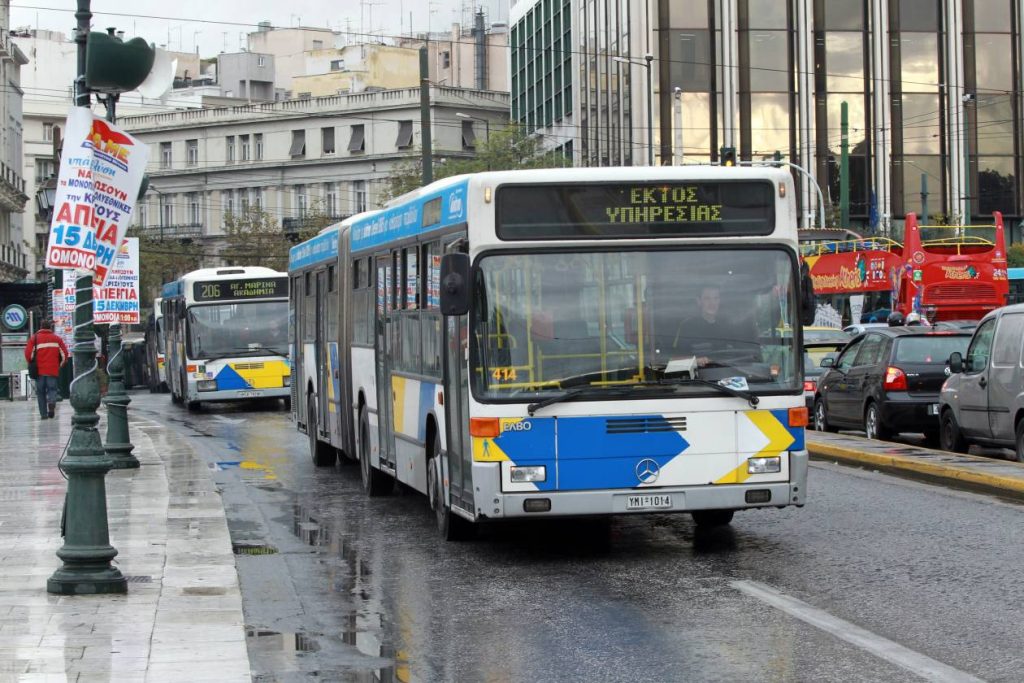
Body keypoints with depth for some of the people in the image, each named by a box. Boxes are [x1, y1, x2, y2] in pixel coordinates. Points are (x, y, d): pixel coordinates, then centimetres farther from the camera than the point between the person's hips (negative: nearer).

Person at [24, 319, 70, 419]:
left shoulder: (34, 338, 2)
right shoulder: (57, 339, 6)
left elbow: (28, 354, -5)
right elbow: (64, 354, 4)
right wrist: (59, 365, 20)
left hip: (39, 370, 0)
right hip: (53, 370, 0)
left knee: (40, 391, 9)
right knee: (52, 388, 8)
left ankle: (43, 414, 6)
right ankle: (52, 402, -23)